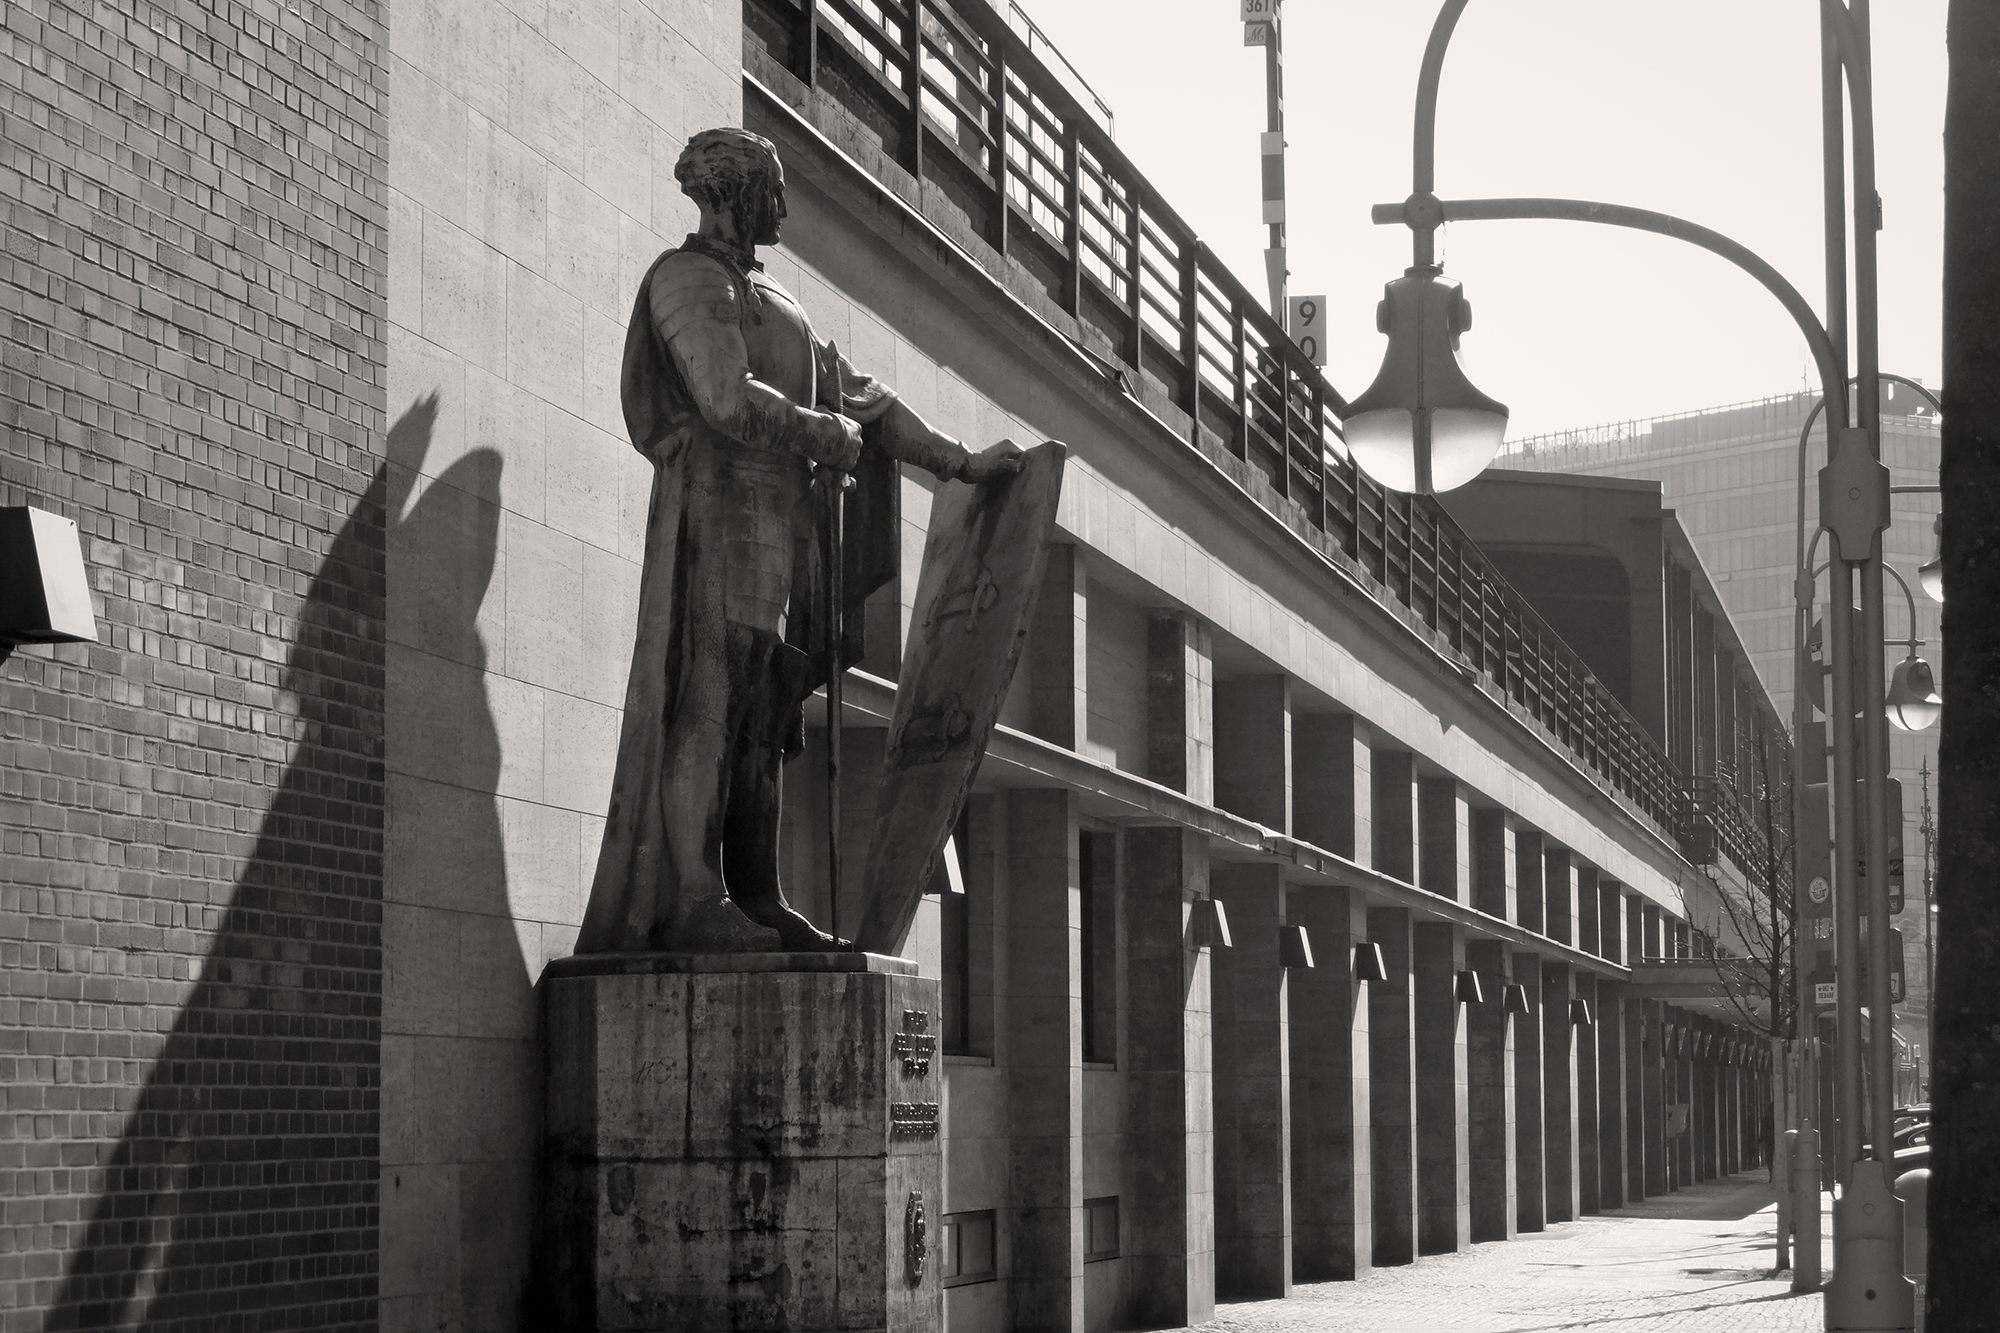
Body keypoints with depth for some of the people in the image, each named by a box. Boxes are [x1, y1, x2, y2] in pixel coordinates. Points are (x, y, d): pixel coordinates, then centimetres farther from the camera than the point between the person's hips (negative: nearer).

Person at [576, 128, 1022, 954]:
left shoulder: (771, 300, 26)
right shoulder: (687, 281, -3)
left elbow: (853, 390, 26)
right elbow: (731, 402, -16)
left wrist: (957, 462, 21)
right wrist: (833, 437, -3)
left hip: (780, 522, 9)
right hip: (718, 505, -9)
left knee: (764, 717, 4)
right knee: (710, 703, -15)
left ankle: (756, 900, 3)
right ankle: (691, 904, -20)